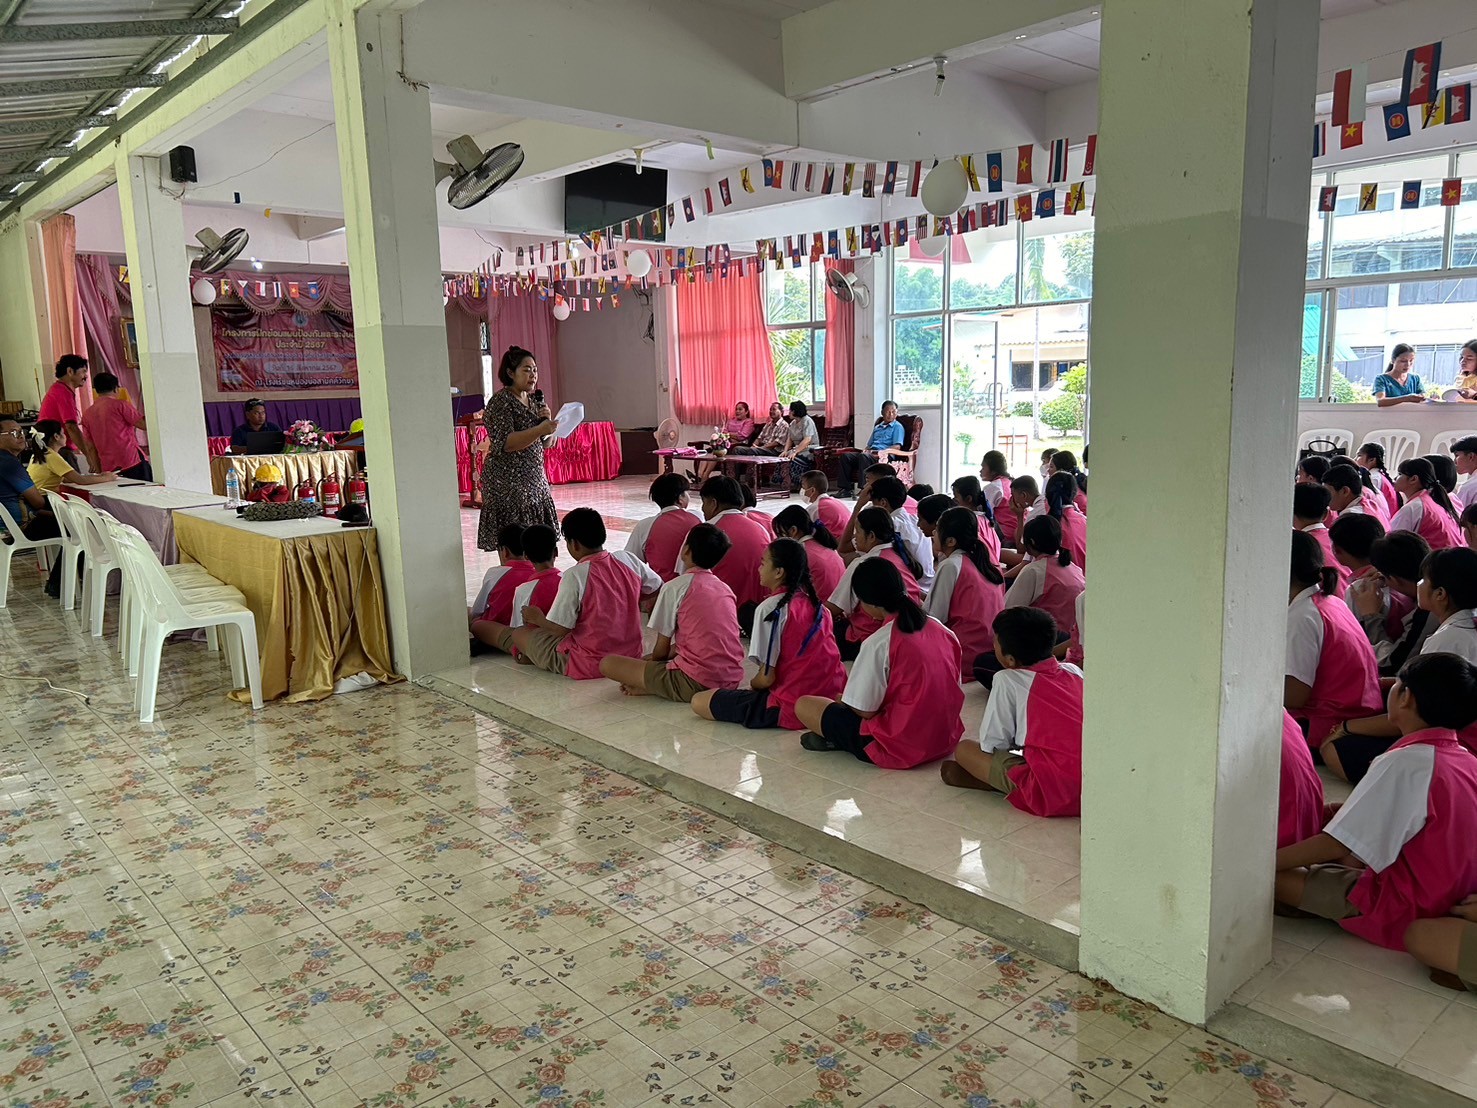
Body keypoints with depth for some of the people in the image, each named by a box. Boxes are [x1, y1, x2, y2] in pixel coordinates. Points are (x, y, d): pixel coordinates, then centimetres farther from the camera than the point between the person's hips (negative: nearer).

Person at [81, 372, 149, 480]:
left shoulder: (87, 415, 14)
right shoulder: (119, 404, -3)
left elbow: (91, 448, 14)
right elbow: (144, 424, -7)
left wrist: (99, 471, 18)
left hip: (108, 469, 5)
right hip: (133, 462, -5)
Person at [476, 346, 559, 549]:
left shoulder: (533, 401, 15)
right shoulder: (501, 402, -8)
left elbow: (546, 443, 18)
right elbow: (505, 443, -19)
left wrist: (548, 422, -1)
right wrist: (540, 429, -25)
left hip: (535, 478, 8)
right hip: (508, 483, -8)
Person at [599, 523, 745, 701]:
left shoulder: (675, 587, -6)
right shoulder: (725, 588, 13)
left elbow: (662, 649, -1)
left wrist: (652, 660, 20)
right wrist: (655, 658, 26)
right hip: (731, 681, 7)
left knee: (607, 663, 1)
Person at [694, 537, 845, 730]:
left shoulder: (770, 608, -14)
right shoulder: (815, 603, 6)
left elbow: (766, 677, -15)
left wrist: (752, 684, 8)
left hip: (791, 707, -8)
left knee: (699, 702, -3)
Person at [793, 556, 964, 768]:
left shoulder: (878, 643, -19)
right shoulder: (940, 629, 0)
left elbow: (865, 710, -15)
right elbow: (956, 692, 10)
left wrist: (844, 701, 8)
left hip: (900, 749, -7)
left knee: (804, 705, 2)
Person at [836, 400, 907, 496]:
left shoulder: (897, 427, 7)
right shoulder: (877, 427, 29)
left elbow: (897, 447, -6)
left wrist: (879, 452, -16)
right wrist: (865, 449, 4)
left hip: (885, 456, -7)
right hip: (871, 453, 7)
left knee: (864, 456, -37)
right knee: (846, 456, -15)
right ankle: (846, 488, -20)